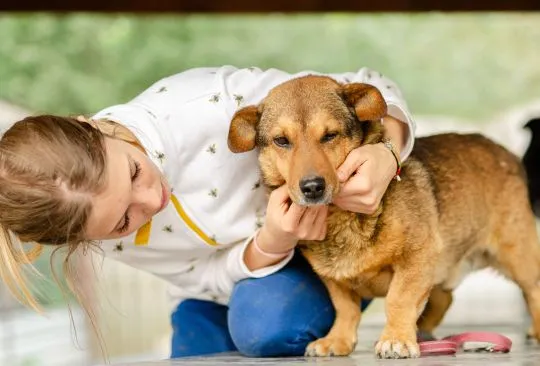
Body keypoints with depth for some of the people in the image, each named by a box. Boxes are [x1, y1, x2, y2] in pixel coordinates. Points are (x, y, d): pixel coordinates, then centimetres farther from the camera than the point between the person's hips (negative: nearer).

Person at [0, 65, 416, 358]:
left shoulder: (206, 105, -37)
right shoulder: (95, 221, -25)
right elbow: (219, 277, -20)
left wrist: (385, 153, -49)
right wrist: (273, 242, -42)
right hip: (216, 291, 3)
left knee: (266, 325, -31)